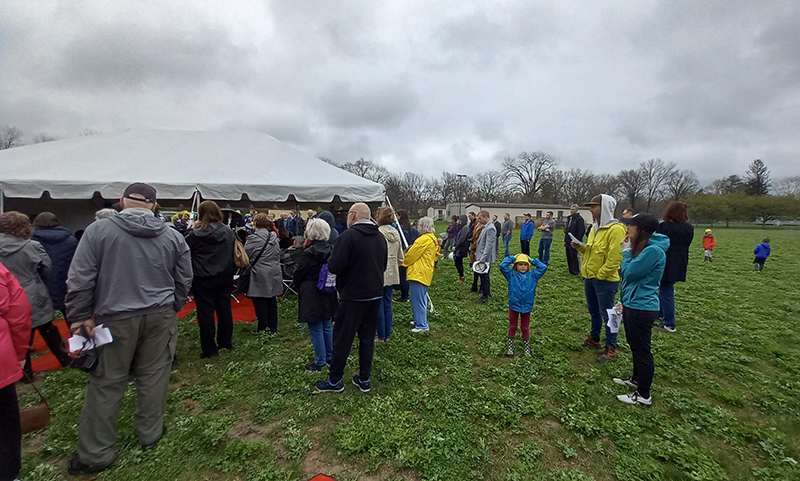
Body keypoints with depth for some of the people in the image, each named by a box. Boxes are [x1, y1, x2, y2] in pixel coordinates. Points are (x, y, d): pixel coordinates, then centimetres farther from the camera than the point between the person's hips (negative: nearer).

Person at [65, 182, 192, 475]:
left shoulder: (98, 230, -7)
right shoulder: (173, 237, 1)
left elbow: (79, 280, -8)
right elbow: (184, 282, 6)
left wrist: (80, 316, 1)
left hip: (116, 319, -1)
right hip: (160, 318, 2)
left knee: (106, 384, 10)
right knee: (153, 378, 13)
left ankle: (95, 454, 23)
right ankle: (150, 435, 29)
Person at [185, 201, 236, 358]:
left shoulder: (196, 234, -14)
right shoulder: (228, 232, 0)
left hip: (204, 279, -4)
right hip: (225, 277, 4)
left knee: (206, 312, 4)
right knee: (224, 309, 14)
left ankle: (209, 349, 11)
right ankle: (226, 343, 26)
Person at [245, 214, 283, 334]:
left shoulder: (254, 239, -14)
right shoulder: (274, 237, 7)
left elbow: (244, 255, -11)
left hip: (260, 277, -7)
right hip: (274, 276, 7)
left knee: (261, 304, 3)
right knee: (271, 302, 15)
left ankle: (263, 329, 11)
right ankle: (273, 328, 24)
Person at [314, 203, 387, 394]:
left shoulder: (348, 236, -17)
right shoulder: (380, 237, 6)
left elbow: (334, 267, -21)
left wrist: (330, 259, 0)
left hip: (353, 296, -7)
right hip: (375, 294, 7)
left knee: (342, 338, 7)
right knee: (368, 338, 15)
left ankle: (335, 381, 20)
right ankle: (364, 379, 25)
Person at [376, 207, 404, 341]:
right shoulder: (396, 233, 6)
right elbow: (401, 257, 11)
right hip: (392, 274, 6)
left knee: (379, 305, 4)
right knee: (387, 303, 15)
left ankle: (381, 336, 13)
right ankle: (387, 335, 23)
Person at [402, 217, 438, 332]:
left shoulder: (424, 239, -17)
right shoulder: (433, 238, 15)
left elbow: (412, 254, -12)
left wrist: (404, 262, 7)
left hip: (418, 273, -11)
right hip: (425, 273, 11)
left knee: (418, 299, -6)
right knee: (421, 299, 18)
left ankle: (421, 325, -2)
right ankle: (420, 320, 29)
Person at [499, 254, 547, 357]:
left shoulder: (532, 275, 2)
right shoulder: (511, 275, -4)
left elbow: (543, 267, -1)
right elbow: (502, 266, -15)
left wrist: (532, 260, 0)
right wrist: (512, 258, -7)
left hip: (527, 306, 1)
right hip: (513, 306, -1)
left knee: (525, 328, 16)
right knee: (512, 327, 12)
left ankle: (527, 349, 29)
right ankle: (509, 348, 23)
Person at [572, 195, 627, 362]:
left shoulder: (616, 229, -17)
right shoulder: (595, 228, 11)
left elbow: (615, 258, -21)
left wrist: (600, 275, -18)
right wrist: (580, 247, 1)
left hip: (605, 280, -8)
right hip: (589, 277, 9)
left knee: (606, 314, 1)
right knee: (593, 311, 20)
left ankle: (611, 348, 14)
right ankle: (594, 338, 36)